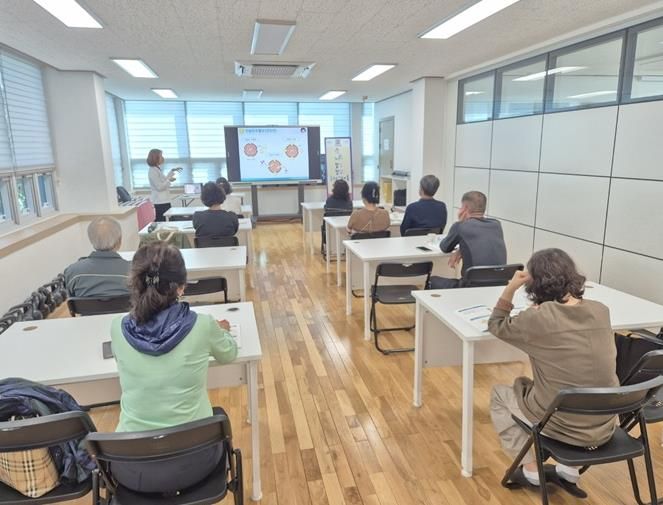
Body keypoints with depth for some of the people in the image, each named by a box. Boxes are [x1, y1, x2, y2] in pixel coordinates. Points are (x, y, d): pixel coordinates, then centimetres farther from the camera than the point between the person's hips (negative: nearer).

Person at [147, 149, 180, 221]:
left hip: (164, 201, 9)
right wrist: (169, 180, -10)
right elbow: (159, 187, -19)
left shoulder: (157, 169, 14)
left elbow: (164, 180, 28)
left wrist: (172, 171, 26)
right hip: (160, 202, -9)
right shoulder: (153, 171, -15)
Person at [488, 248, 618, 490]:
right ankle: (570, 467, 30)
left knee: (499, 394, 21)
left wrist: (510, 289, 0)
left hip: (563, 426, -5)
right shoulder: (601, 311, -4)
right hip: (604, 427, 5)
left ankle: (530, 469, 21)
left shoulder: (537, 318, -19)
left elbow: (496, 326, -1)